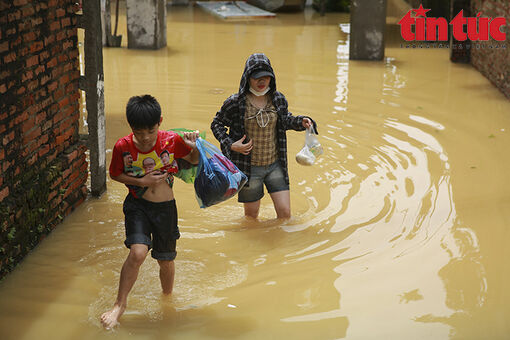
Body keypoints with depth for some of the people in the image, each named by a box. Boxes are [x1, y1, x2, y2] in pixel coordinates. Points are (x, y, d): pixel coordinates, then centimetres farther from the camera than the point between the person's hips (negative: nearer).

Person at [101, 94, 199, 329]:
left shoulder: (172, 141, -13)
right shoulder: (123, 146, -14)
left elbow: (194, 161, 4)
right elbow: (115, 174, 1)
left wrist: (194, 147, -18)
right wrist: (140, 182, -13)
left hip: (166, 207, 2)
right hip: (137, 206, -1)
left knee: (166, 260, 13)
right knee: (138, 252, -22)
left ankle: (167, 297, 43)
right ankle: (120, 303, -3)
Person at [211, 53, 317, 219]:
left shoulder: (278, 99, 0)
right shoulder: (235, 103, -11)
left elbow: (285, 120, 18)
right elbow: (217, 124, 2)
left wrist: (301, 122, -2)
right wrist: (231, 145, -12)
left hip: (275, 165, 3)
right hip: (249, 168, -3)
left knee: (285, 212, 0)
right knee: (251, 216, 11)